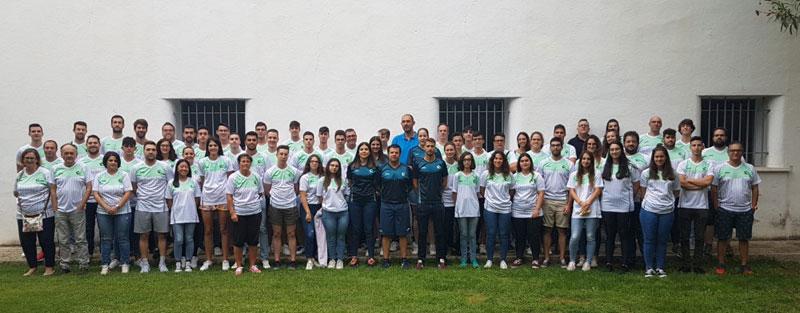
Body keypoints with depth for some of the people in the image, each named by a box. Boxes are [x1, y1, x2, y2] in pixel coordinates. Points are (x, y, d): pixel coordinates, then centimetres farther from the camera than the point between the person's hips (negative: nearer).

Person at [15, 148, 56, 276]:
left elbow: (53, 191, -8)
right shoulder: (20, 175, 10)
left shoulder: (45, 173, -5)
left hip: (44, 215, -5)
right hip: (23, 216, 5)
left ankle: (49, 267, 12)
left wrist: (55, 209, -14)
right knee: (26, 242, 9)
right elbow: (16, 193, 23)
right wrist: (24, 199, 6)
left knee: (46, 241, 0)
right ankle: (32, 267, 23)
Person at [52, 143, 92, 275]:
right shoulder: (56, 169, 6)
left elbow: (89, 187, -1)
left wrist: (82, 205, -8)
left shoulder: (82, 168, 1)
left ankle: (83, 265, 7)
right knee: (63, 240, 8)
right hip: (61, 210, 2)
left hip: (78, 210, -2)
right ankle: (65, 265, 17)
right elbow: (53, 189, 8)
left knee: (81, 239, 1)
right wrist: (55, 207, 0)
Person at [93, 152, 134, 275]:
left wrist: (117, 207, -14)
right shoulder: (99, 176, 7)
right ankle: (105, 264, 13)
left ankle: (124, 263, 10)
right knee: (106, 239, 5)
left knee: (122, 238, 2)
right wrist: (106, 207, -13)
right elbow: (95, 193, 0)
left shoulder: (124, 175, 2)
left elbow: (128, 193, -5)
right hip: (104, 213, 2)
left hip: (122, 212, -1)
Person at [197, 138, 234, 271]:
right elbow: (202, 181, 11)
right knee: (208, 231, 6)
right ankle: (208, 260, 15)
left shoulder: (226, 161, 3)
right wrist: (203, 195, 5)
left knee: (224, 230, 3)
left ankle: (225, 259, 9)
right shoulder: (202, 162, 7)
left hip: (223, 199, -1)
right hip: (207, 200, 1)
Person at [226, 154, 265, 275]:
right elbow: (229, 196, -5)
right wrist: (232, 213, -11)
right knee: (238, 241, 3)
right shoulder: (233, 177, -3)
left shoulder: (256, 177, 5)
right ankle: (239, 266, 15)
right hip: (239, 214, -2)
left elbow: (261, 193, 16)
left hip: (255, 213, 3)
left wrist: (254, 201, 5)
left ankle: (253, 265, 18)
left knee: (253, 240, 7)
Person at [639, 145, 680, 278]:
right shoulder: (646, 173, 7)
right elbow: (644, 192, 11)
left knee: (662, 240, 6)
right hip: (649, 210, -1)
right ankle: (649, 268, 10)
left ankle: (660, 268, 16)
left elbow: (676, 192, 15)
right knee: (649, 240, 1)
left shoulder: (672, 174, 9)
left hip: (667, 211, 1)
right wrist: (651, 201, 6)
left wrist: (667, 201, 9)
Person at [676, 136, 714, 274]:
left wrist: (689, 180, -7)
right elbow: (682, 183, -9)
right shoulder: (683, 164, 4)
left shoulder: (708, 165, 5)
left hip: (701, 206, 0)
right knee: (684, 236, 3)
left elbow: (708, 181, -12)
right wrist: (700, 185, -10)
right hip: (685, 205, 0)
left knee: (700, 237, 4)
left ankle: (697, 265, 11)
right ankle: (686, 264, 11)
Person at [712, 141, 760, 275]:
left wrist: (754, 205, 4)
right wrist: (716, 206, -6)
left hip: (745, 210, 2)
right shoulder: (720, 168, -1)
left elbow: (755, 188, 11)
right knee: (723, 238, 2)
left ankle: (744, 265, 17)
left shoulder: (750, 169, 7)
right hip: (725, 209, -2)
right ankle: (720, 264, 12)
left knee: (744, 238, 7)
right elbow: (714, 188, -1)